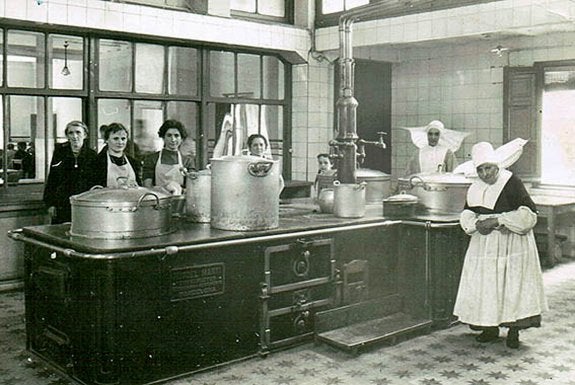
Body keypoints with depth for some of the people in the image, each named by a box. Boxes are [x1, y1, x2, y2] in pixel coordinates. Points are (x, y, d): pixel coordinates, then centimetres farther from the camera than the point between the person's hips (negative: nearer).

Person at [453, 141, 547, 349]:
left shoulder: (512, 183, -11)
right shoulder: (475, 188, 6)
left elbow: (528, 214, -15)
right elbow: (466, 214, 11)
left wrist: (497, 220, -21)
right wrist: (476, 223, -12)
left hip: (511, 243, -5)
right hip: (484, 244, 5)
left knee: (513, 284, -2)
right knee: (485, 284, 5)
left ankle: (513, 330, 9)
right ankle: (490, 327, 18)